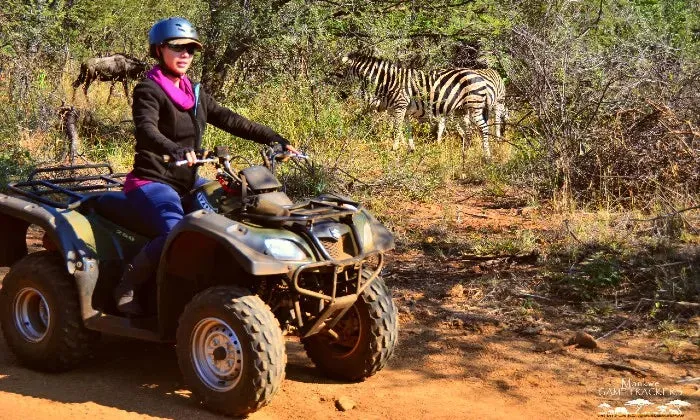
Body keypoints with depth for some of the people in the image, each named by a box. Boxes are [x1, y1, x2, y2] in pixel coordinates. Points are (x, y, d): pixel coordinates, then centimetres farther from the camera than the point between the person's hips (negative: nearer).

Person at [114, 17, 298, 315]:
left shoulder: (193, 92, 13)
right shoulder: (148, 90, -10)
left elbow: (229, 120, 10)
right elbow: (146, 130, -28)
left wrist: (274, 139, 0)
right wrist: (174, 150, -49)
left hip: (186, 180, 8)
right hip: (152, 180, -8)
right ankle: (126, 286, -13)